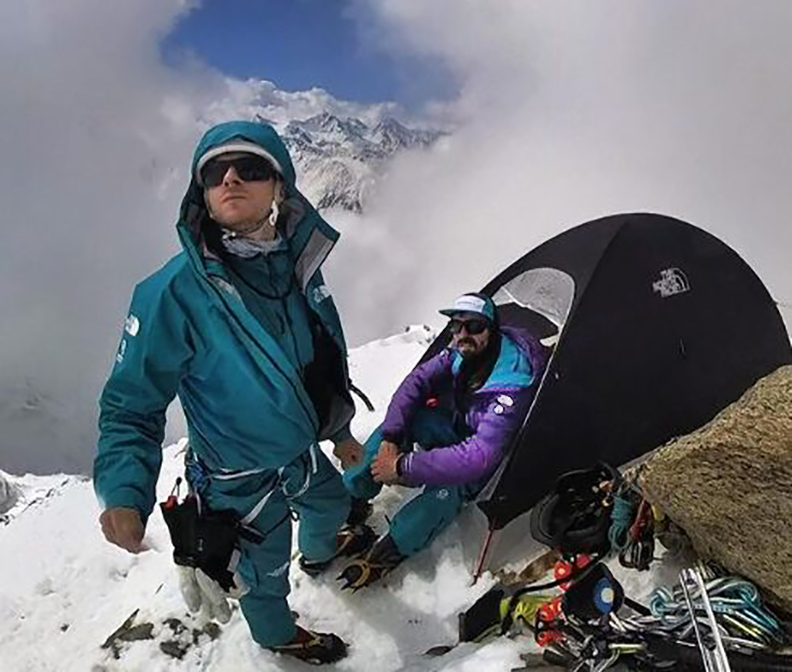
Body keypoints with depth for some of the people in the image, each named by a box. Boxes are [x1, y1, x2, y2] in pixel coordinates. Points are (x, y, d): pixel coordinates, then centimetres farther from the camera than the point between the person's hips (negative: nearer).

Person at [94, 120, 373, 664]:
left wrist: (340, 430, 13)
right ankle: (278, 635, 55)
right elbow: (132, 404, -22)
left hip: (304, 450, 6)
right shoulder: (175, 292, -30)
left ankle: (321, 552, 70)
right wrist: (125, 493, -38)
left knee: (332, 505, 33)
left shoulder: (298, 263, -12)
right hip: (244, 478, -5)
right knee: (265, 568, 20)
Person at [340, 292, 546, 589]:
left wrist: (403, 466, -40)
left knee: (446, 489, -35)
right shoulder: (464, 351, -17)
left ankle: (387, 553, -17)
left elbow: (480, 456, -41)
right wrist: (390, 438, -25)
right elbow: (417, 381, -11)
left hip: (497, 456, -6)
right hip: (460, 425, 7)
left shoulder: (512, 386, -36)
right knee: (400, 418, -15)